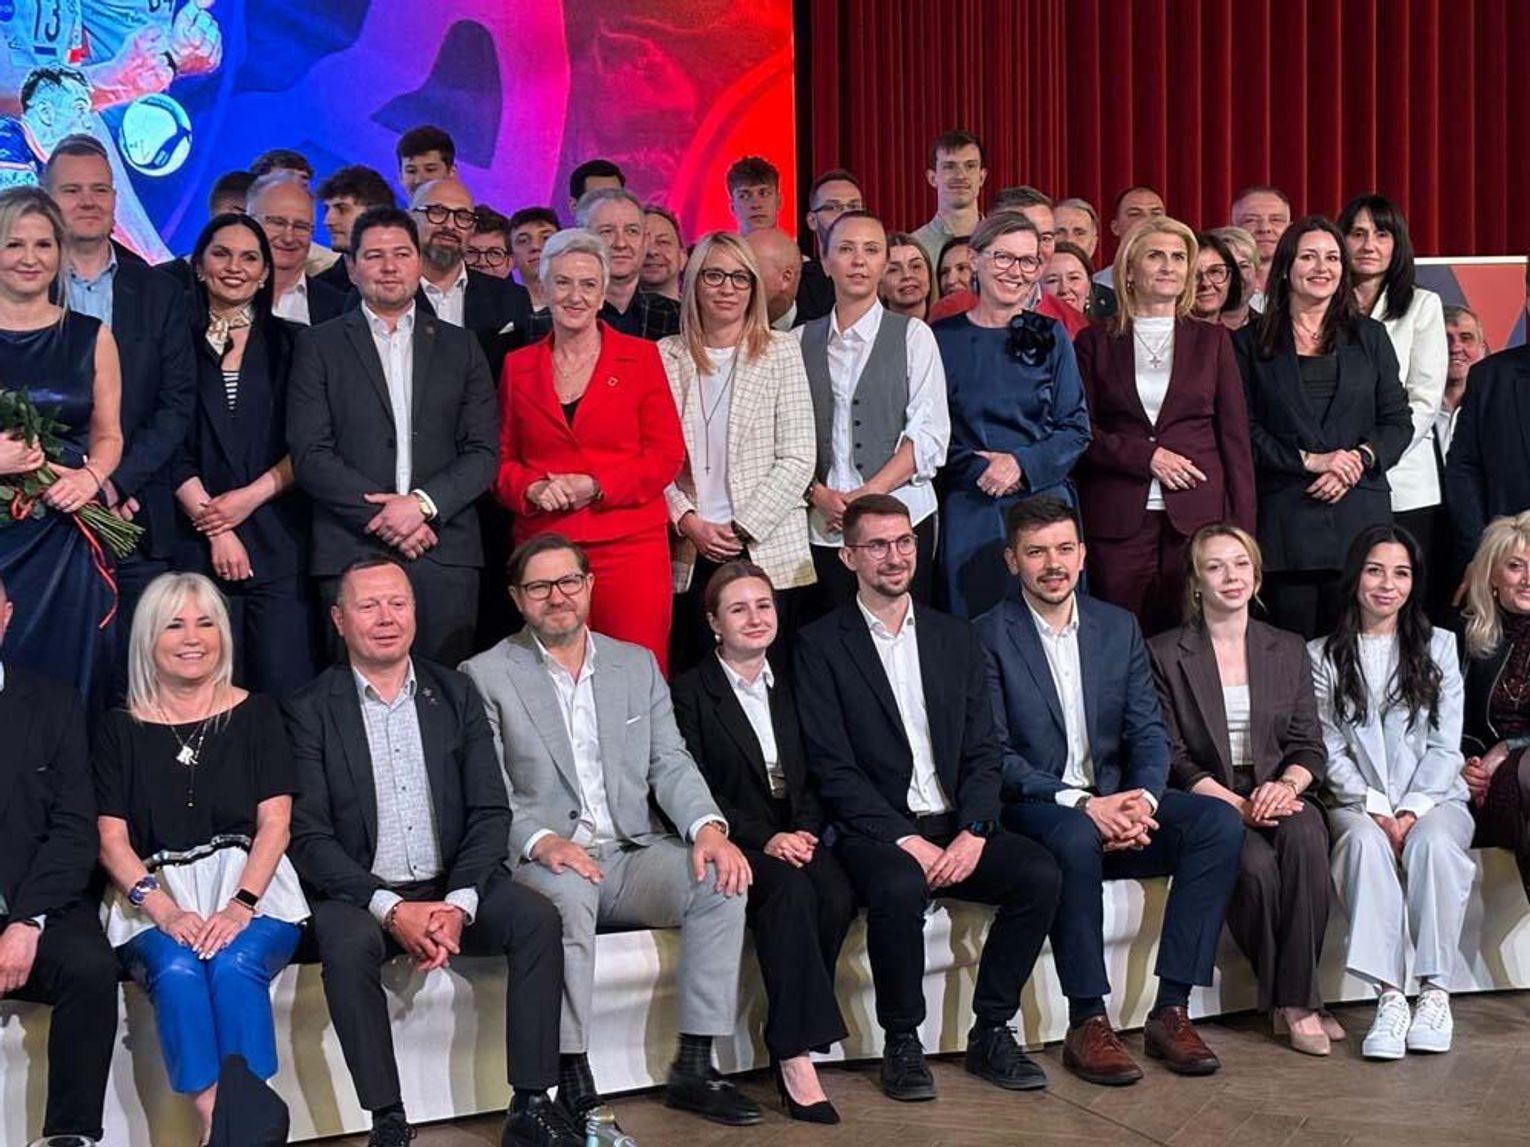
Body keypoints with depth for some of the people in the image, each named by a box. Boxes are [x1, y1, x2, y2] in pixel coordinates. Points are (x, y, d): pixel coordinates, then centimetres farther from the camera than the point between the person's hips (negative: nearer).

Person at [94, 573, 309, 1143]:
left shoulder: (255, 715, 10)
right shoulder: (121, 728, 11)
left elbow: (275, 823, 3)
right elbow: (111, 838, 4)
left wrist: (241, 905, -14)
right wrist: (162, 909, -14)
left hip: (251, 886, 0)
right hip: (155, 893, 0)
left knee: (234, 966, -31)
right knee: (176, 971, -31)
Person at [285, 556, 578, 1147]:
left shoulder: (455, 694, 9)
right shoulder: (309, 711, -1)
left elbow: (490, 811, 3)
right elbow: (309, 837, -8)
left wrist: (459, 903, -14)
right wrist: (391, 910, -20)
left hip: (453, 888, 3)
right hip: (361, 895, -3)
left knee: (537, 918, -22)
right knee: (348, 944, -34)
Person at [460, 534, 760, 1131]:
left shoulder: (636, 663, 16)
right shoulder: (486, 675, 3)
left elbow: (669, 762, 9)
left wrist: (708, 825, -11)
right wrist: (540, 841, -23)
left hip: (632, 852, 4)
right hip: (544, 859, -4)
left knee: (720, 880, -23)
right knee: (567, 892, -37)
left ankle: (694, 1067, -16)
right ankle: (574, 1082, -28)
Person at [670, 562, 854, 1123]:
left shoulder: (789, 689, 18)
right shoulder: (691, 691, 2)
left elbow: (813, 780, 16)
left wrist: (804, 832, -6)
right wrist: (765, 838, -16)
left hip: (795, 838, 4)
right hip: (733, 844, -4)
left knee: (837, 894, -28)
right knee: (791, 890, -34)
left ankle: (789, 1039, -19)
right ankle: (796, 1056, -34)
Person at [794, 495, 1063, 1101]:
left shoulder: (954, 636, 15)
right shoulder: (821, 643, 1)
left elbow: (982, 750, 10)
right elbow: (833, 768, -7)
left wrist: (973, 831, -8)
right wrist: (905, 840, -16)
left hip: (956, 827, 5)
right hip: (874, 832, -4)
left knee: (1039, 873, -21)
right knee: (900, 888, -35)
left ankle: (991, 1032, -7)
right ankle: (902, 1044, -14)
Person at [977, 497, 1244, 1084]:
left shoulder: (1119, 627, 13)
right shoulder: (991, 636, -3)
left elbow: (1148, 732, 8)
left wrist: (1142, 800, -14)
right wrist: (1080, 805, -22)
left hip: (1112, 804, 5)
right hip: (1031, 811, -5)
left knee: (1219, 821, -19)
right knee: (1075, 837, -38)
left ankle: (1171, 1010, -18)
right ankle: (1087, 1025, -28)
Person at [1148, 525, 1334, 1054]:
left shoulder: (1288, 650, 15)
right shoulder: (1165, 654, 3)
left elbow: (1309, 745, 10)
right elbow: (1171, 757, -3)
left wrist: (1286, 784, -13)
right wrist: (1235, 804, -16)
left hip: (1279, 796, 3)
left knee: (1305, 832, -32)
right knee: (1255, 862, -33)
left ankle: (1295, 998, -25)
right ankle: (1295, 1003, -17)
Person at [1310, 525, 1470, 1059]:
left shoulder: (1439, 646, 13)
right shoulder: (1323, 656, 11)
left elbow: (1445, 746, 4)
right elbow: (1330, 750, 2)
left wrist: (1413, 810, -11)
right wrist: (1376, 809, -13)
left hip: (1433, 798, 1)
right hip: (1358, 802, 0)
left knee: (1432, 843, -34)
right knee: (1366, 841, -35)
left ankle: (1435, 992, -30)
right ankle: (1389, 995, -39)